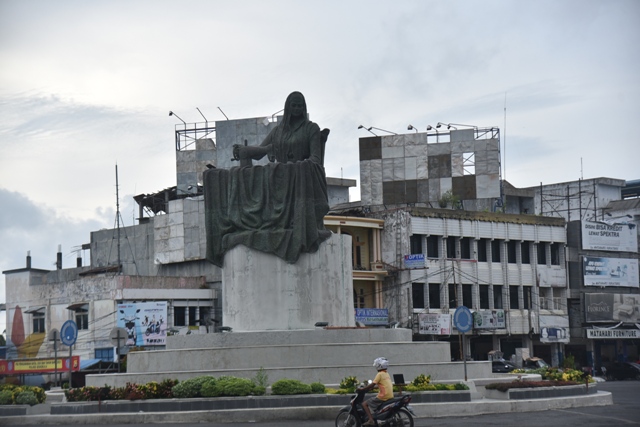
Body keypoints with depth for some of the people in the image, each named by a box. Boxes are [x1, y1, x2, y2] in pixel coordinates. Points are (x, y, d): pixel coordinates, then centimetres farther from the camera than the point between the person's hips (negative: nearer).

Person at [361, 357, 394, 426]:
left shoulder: (380, 374, -9)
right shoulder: (387, 374, 17)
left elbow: (372, 384, -15)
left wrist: (362, 389, -6)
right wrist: (369, 388, 28)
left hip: (383, 396, -9)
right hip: (390, 396, 9)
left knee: (364, 404, -5)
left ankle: (371, 420, -20)